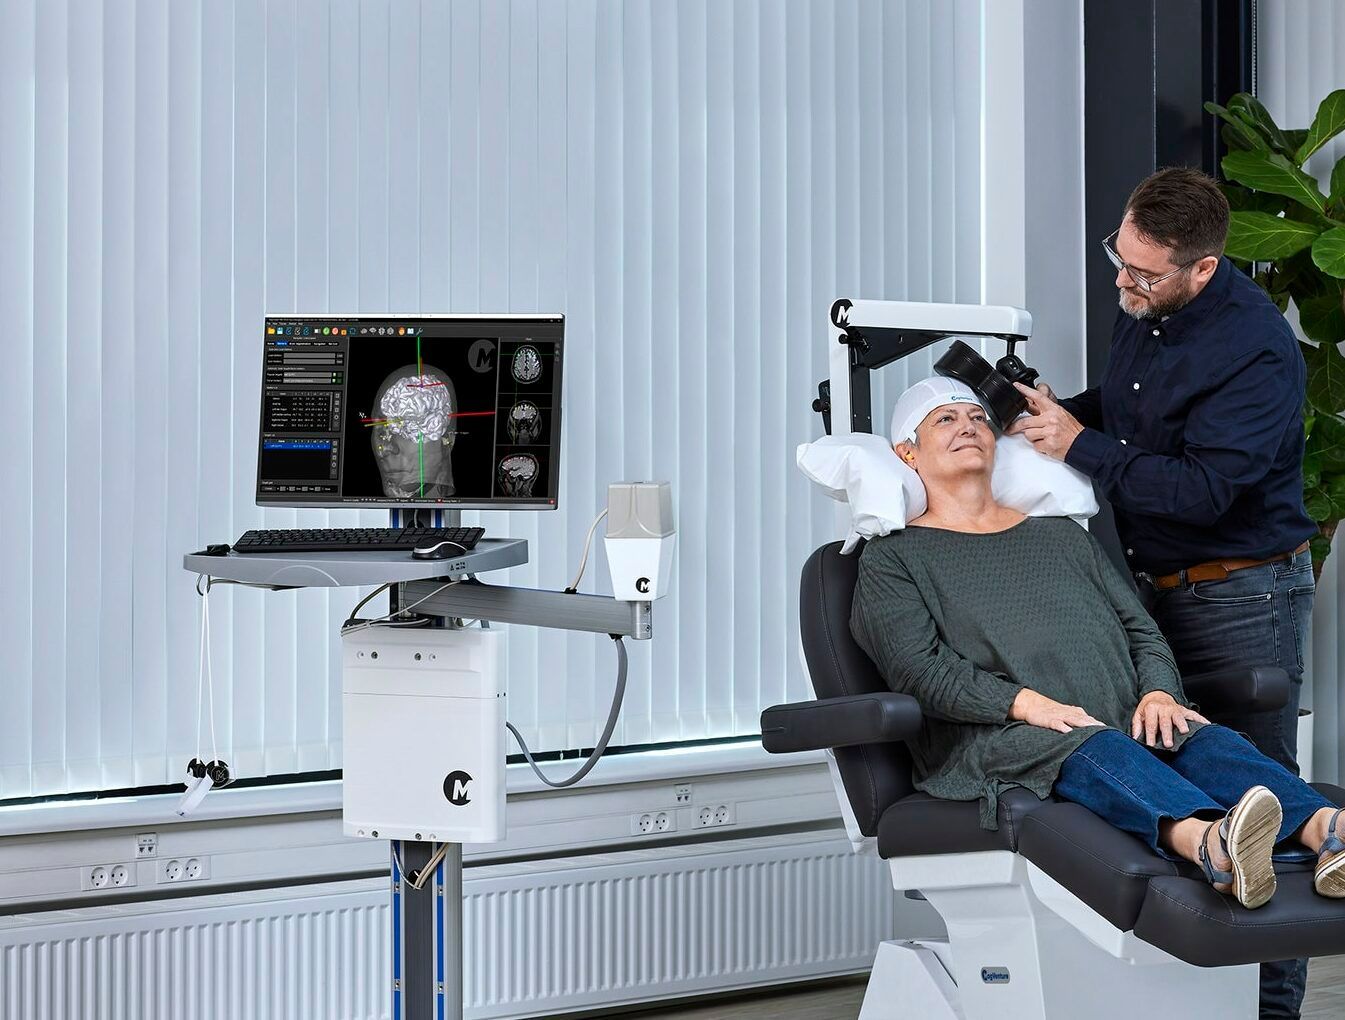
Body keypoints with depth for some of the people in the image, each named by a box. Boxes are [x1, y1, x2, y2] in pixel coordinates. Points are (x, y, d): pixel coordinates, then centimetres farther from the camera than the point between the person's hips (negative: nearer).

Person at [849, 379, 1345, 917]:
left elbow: (1140, 629, 22)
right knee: (1094, 748, -38)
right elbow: (919, 669, -2)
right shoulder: (892, 559, 15)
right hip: (993, 737, -5)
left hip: (1125, 724, 5)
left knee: (1207, 741, -28)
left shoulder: (1061, 534, 31)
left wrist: (1159, 693, -2)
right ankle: (1206, 841, -68)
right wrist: (1026, 704, -18)